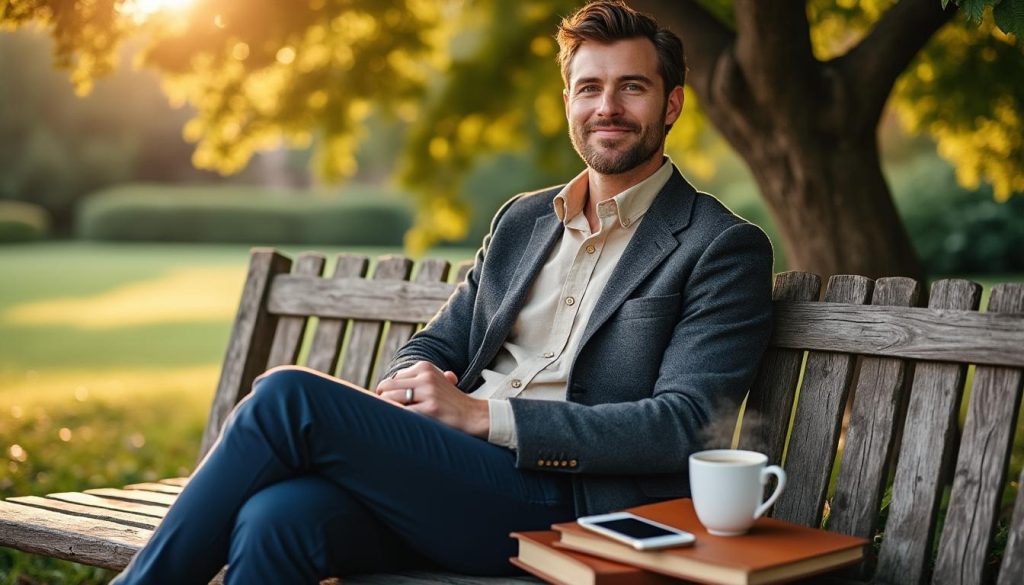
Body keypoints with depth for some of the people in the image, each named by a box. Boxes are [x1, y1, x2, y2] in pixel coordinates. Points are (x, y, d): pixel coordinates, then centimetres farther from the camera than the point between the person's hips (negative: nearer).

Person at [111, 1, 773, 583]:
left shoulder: (726, 248, 1)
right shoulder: (522, 220, 21)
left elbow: (680, 425, -10)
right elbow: (437, 344, 23)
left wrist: (480, 414, -15)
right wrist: (411, 386, -4)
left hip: (562, 504, -5)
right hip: (448, 478, 5)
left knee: (290, 393, -20)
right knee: (277, 516, -27)